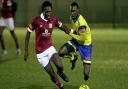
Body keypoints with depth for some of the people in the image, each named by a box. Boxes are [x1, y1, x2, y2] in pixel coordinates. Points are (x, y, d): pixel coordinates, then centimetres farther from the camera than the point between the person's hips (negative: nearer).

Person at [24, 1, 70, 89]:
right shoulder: (37, 20, -18)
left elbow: (62, 26, 14)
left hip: (50, 48, 2)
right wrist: (26, 50, -6)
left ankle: (61, 72, 16)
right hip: (40, 52, -2)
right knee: (52, 74, -3)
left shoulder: (54, 19, -7)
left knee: (60, 66, -20)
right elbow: (28, 34, -7)